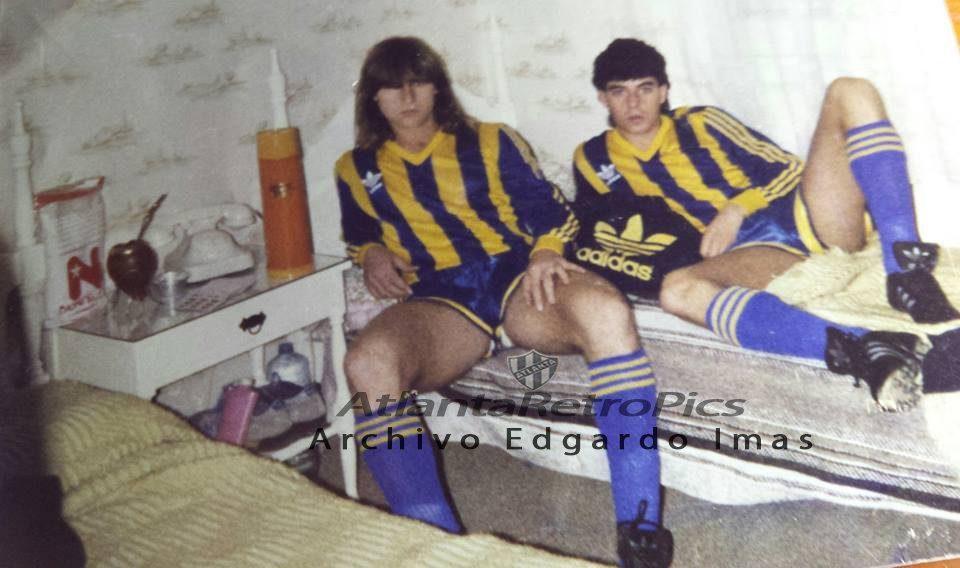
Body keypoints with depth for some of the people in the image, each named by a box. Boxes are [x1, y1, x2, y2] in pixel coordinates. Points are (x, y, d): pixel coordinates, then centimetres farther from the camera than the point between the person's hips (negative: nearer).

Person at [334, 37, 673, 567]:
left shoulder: (491, 141, 18)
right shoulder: (357, 169, 22)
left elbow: (547, 206, 12)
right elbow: (359, 232, 34)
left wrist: (546, 251, -10)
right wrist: (371, 254, 9)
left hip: (518, 277, 0)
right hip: (437, 300, 0)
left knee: (605, 308, -36)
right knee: (367, 362, -37)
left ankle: (639, 523, -31)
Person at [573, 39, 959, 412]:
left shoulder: (699, 122, 17)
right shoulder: (595, 160, 18)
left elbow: (785, 168, 12)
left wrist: (737, 208, -7)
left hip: (805, 216, 2)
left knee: (849, 92, -17)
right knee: (677, 289, -36)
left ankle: (906, 270, -34)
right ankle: (859, 349, -56)